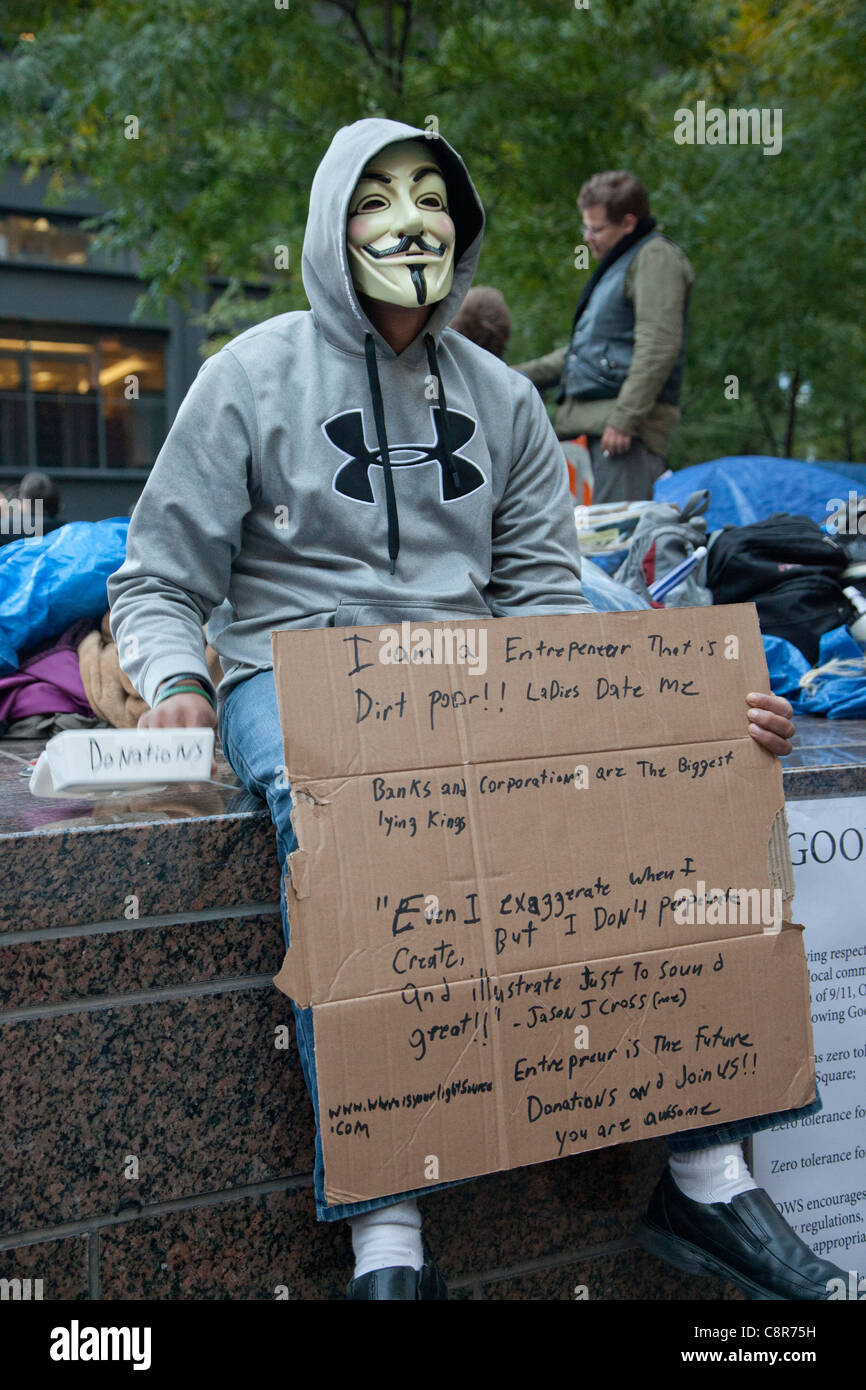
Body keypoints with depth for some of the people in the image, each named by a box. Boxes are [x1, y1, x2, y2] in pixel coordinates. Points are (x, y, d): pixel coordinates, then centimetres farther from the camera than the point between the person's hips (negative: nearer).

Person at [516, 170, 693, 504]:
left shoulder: (656, 257, -4)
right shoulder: (616, 265, 28)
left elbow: (658, 346, -16)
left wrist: (625, 418, -22)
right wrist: (522, 376, 30)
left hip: (628, 431, -10)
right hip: (589, 425, 10)